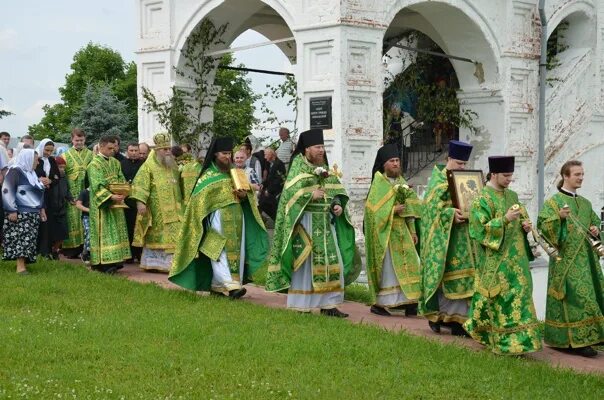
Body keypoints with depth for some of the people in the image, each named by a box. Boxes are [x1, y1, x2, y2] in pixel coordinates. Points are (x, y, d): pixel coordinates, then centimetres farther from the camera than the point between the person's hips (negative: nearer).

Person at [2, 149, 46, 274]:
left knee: (29, 239, 3)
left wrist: (41, 208, 21)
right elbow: (7, 191, -15)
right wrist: (12, 210, -19)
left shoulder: (31, 173, 17)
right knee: (21, 238, -12)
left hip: (33, 213, 8)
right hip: (20, 213, -8)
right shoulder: (15, 171, -9)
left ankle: (23, 261, 6)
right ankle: (20, 266, -13)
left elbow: (38, 192, 25)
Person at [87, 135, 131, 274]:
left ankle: (114, 260, 12)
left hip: (115, 203, 7)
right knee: (104, 232, -7)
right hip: (102, 204, -7)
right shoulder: (94, 164, -10)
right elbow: (97, 186, -19)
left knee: (116, 230, 7)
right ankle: (103, 262, -6)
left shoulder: (115, 162, 12)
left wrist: (123, 192, -11)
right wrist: (111, 196, -31)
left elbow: (122, 180, 10)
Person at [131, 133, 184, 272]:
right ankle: (152, 262, 11)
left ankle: (170, 263, 6)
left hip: (173, 210, 6)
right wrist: (140, 201, -28)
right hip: (155, 212, -6)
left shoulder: (173, 166, 14)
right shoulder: (148, 166, -7)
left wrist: (180, 203, 22)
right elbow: (140, 184, -16)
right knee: (155, 237, 2)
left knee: (173, 238, 1)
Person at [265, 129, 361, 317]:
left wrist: (337, 205, -4)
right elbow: (291, 192, -14)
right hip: (306, 221, -6)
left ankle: (328, 304, 9)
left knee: (332, 262, 3)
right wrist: (311, 195, -18)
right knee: (303, 262, -2)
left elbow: (336, 192, 14)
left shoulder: (325, 168, 15)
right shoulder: (298, 167, -4)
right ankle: (301, 305, 7)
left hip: (326, 222, 6)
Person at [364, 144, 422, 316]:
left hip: (401, 231, 7)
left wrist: (412, 230, 11)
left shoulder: (401, 182, 14)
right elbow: (372, 208, -14)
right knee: (388, 266, -5)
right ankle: (382, 303, 3)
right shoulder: (379, 183, -7)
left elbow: (409, 208, 16)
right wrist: (393, 210, -20)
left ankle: (405, 301, 7)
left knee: (408, 264, 2)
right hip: (385, 231, -7)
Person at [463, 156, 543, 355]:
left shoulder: (512, 195, 13)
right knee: (500, 297, -5)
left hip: (515, 256, 7)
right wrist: (505, 219, -24)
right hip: (495, 260, -7)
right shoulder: (482, 199, -9)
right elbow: (481, 228, -16)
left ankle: (516, 340, 18)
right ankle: (504, 341, 3)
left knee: (519, 292, 7)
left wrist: (524, 225, 2)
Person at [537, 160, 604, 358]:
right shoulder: (553, 201, -5)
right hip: (566, 259, -7)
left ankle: (586, 336, 17)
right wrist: (558, 217, -30)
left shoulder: (585, 203, 15)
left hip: (586, 258, 7)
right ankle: (576, 340, -7)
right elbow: (542, 225, -14)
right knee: (575, 297, -11)